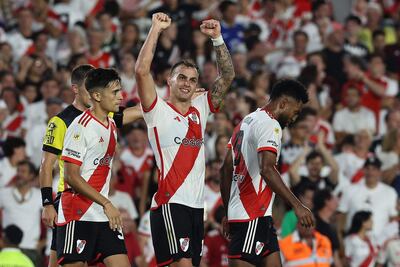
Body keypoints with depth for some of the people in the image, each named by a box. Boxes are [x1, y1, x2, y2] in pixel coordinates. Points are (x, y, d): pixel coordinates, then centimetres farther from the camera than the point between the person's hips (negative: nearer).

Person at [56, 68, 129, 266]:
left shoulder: (111, 125, 13)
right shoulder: (81, 126, -13)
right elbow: (71, 177, -17)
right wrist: (106, 204, -19)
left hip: (104, 216, 8)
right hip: (78, 214, -8)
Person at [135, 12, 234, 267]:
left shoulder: (200, 110, 16)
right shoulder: (159, 111, 1)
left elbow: (227, 76, 15)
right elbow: (142, 71, -13)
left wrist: (217, 38, 5)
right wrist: (156, 29, -10)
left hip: (196, 204, 7)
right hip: (170, 203, -7)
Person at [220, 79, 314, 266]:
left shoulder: (246, 122, 19)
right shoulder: (270, 125, -11)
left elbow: (226, 170, 22)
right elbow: (267, 170, -24)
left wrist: (228, 213, 26)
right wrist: (297, 206, -25)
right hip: (254, 215, -10)